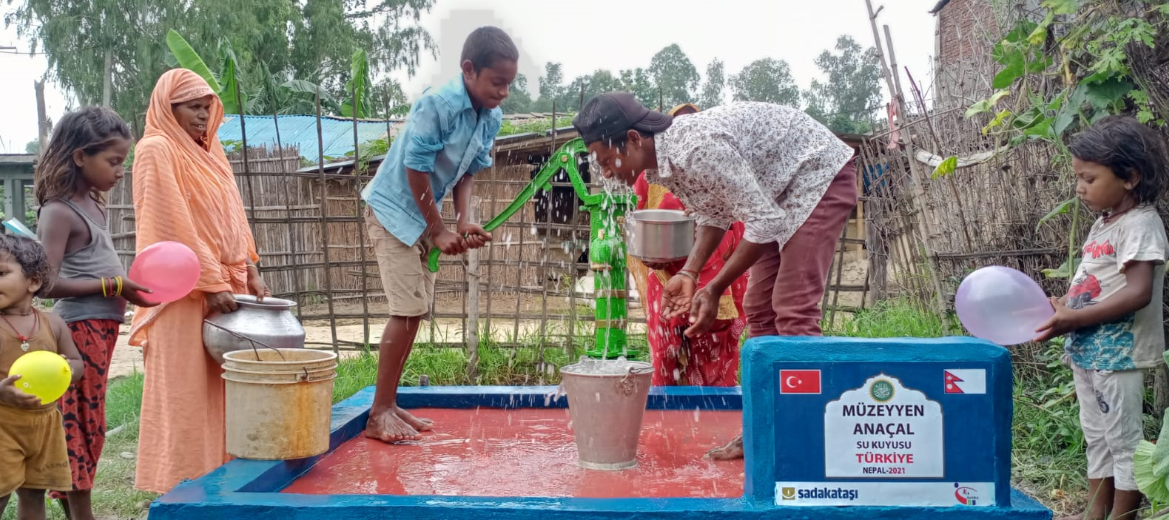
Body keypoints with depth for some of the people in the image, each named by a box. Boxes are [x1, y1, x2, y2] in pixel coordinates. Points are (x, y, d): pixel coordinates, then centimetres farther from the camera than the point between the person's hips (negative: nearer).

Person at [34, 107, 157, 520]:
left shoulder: (92, 205, 12)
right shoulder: (59, 211, -15)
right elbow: (48, 283, -23)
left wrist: (125, 285, 8)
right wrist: (113, 286, -20)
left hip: (100, 329, 9)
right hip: (79, 330, -9)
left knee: (86, 428, 14)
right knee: (81, 428, -2)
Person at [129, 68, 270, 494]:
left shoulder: (210, 150, 17)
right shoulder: (156, 150, -8)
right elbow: (173, 227, -14)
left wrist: (249, 273, 9)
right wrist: (210, 284, -17)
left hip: (225, 286, 7)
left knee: (219, 390, 8)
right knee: (183, 394, -3)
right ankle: (178, 488, 4)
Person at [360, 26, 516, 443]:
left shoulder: (492, 118, -2)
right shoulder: (437, 104, -24)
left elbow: (468, 173, 5)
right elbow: (416, 170, -21)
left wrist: (464, 223, -8)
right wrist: (440, 230, -15)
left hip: (424, 215, 8)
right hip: (393, 210, -8)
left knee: (416, 312, 8)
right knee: (408, 310, -13)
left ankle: (389, 404, 17)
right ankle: (378, 415, -5)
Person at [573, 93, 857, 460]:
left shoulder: (698, 149, -34)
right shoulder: (661, 162, -6)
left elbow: (766, 222, -29)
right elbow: (715, 213, 7)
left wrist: (714, 290, -25)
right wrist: (689, 274, -7)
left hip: (820, 176, -9)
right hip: (780, 191, 9)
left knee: (793, 311, -16)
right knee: (760, 309, 7)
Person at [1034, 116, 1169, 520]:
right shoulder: (1103, 224, 12)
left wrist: (1073, 319, -25)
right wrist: (1059, 308, 0)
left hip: (1117, 351, -9)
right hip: (1087, 349, 10)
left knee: (1123, 439, 1)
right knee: (1096, 435, 18)